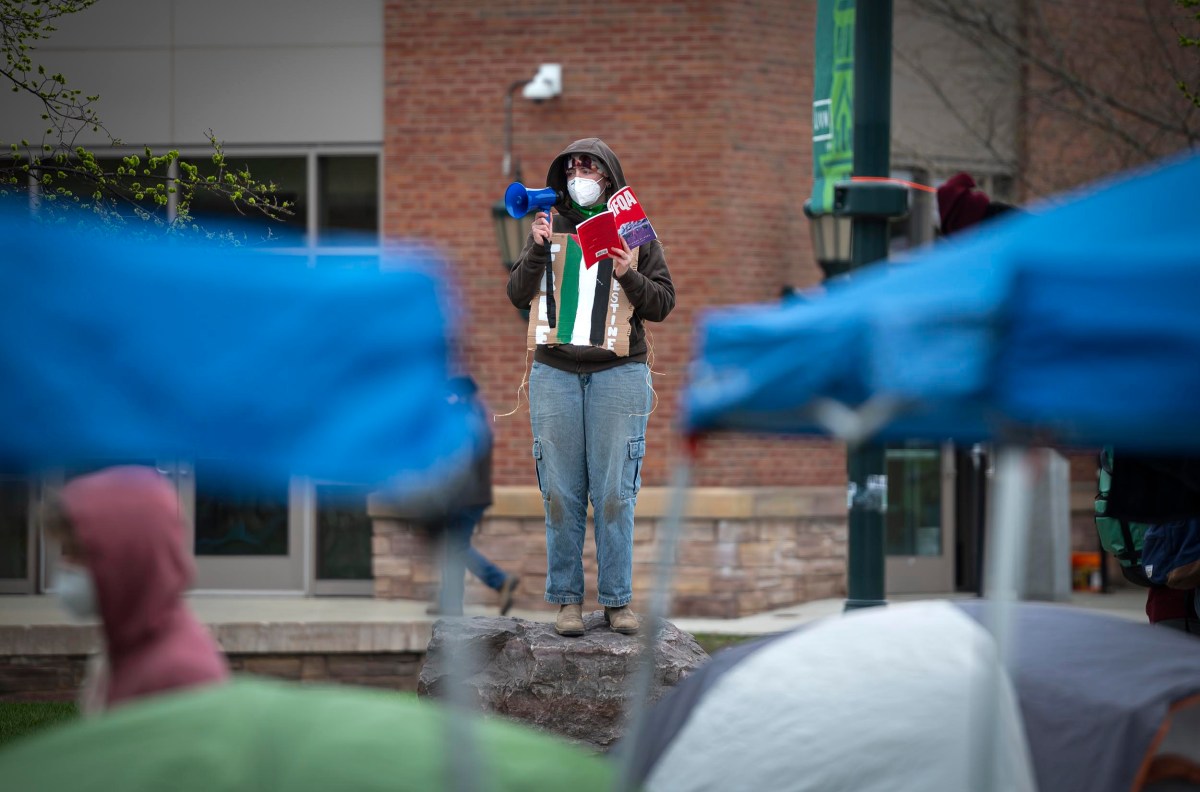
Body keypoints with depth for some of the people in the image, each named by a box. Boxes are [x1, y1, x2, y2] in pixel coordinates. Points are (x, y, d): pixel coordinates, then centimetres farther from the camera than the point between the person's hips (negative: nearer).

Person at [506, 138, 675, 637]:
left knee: (615, 493, -2)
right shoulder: (550, 226, 11)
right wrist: (537, 250, -9)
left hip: (619, 372, -1)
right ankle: (567, 599, 7)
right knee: (561, 493, 0)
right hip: (555, 372, 1)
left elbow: (663, 302, 5)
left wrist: (629, 278, -13)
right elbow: (517, 296, 6)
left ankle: (617, 599, 5)